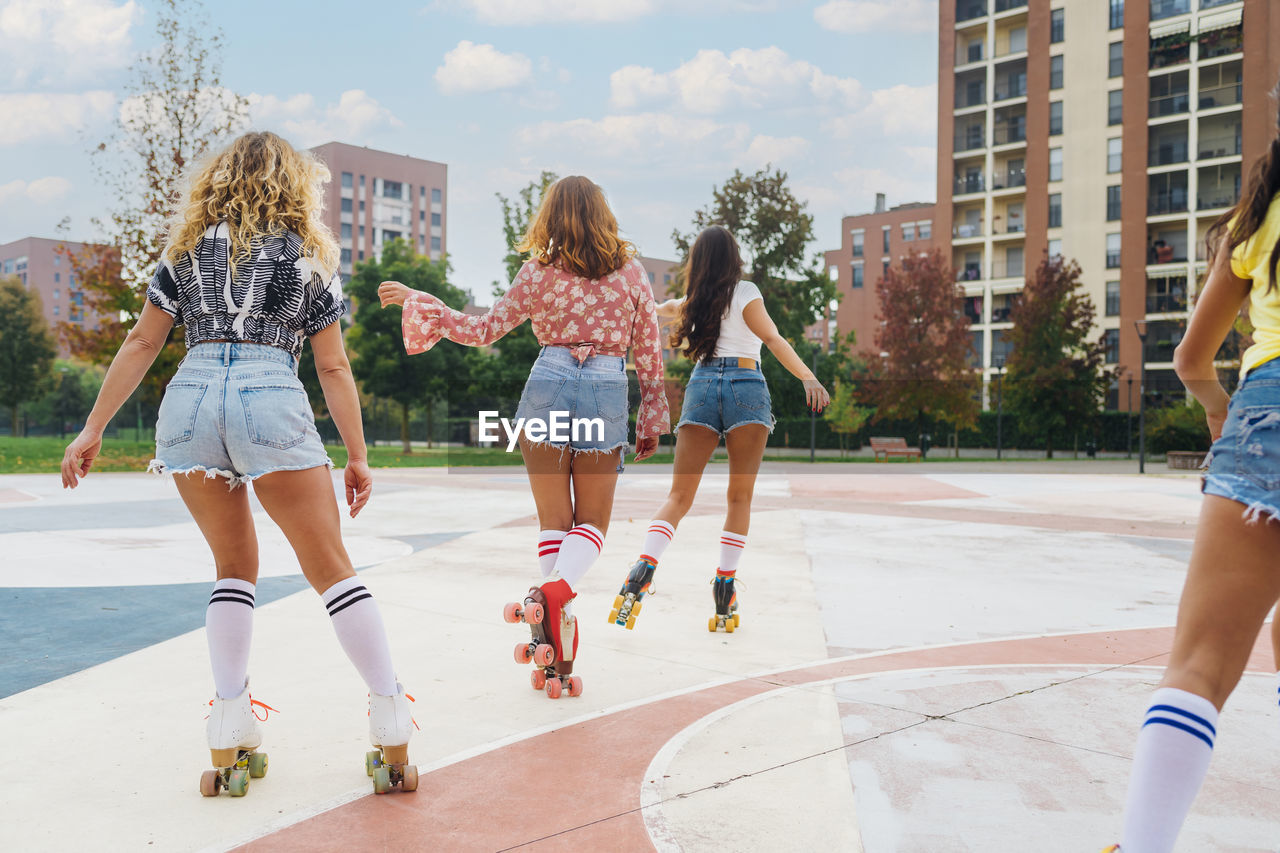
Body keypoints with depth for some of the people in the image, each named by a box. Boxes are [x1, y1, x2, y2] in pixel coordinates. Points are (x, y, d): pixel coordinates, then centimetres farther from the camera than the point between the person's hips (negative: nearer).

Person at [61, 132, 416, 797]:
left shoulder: (187, 248, 20)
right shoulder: (310, 255, 15)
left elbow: (141, 344, 14)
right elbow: (333, 368, 11)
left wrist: (93, 430, 17)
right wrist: (357, 458, 12)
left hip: (191, 398, 3)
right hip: (272, 399, -2)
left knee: (234, 568, 17)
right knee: (331, 568, 2)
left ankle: (229, 740, 12)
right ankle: (393, 731, 2)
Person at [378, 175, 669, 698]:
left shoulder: (541, 271, 3)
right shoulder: (630, 270, 6)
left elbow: (483, 331, 4)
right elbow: (649, 352, 6)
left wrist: (415, 300, 12)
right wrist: (653, 420, 15)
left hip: (549, 386, 0)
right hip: (607, 392, 0)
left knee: (553, 521, 9)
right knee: (592, 523, 14)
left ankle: (558, 661, 4)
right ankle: (554, 590, -19)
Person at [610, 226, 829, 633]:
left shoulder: (696, 300, 18)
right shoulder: (745, 293, 5)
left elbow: (667, 306, 41)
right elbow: (774, 341, -9)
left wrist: (658, 306, 64)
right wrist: (809, 379, -18)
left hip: (702, 385, 3)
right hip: (745, 386, -3)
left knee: (679, 495, 1)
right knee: (740, 496, 3)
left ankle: (643, 569, -19)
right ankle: (725, 587, -3)